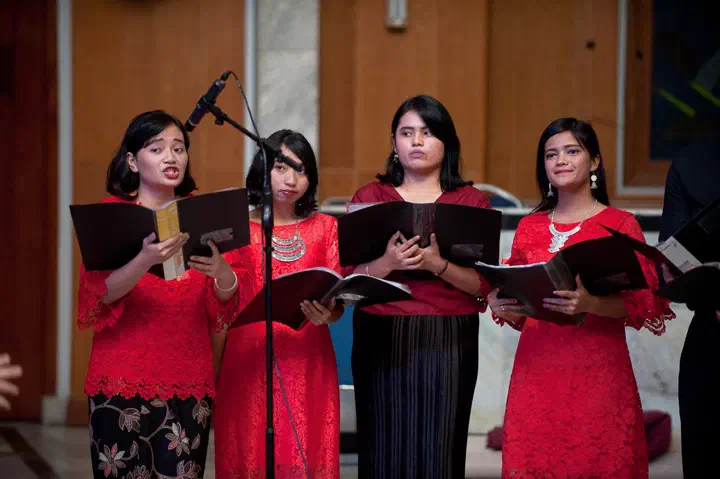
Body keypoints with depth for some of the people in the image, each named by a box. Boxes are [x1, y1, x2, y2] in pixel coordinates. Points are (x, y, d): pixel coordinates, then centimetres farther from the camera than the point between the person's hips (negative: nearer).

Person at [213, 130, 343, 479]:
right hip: (249, 367, -1)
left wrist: (326, 314, -19)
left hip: (308, 369, 1)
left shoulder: (325, 228, 9)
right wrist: (211, 378, 1)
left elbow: (338, 302, 4)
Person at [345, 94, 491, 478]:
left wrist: (437, 265, -18)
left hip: (448, 343, -1)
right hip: (382, 341, 1)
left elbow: (484, 284, -1)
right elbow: (350, 280, 2)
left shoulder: (472, 203, 6)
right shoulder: (369, 198, 8)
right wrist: (387, 263, -18)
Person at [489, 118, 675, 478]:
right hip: (537, 371, 3)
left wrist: (590, 304, -23)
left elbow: (645, 305, -7)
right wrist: (500, 306, -5)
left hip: (597, 371, -3)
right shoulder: (529, 228, 12)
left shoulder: (620, 225, 0)